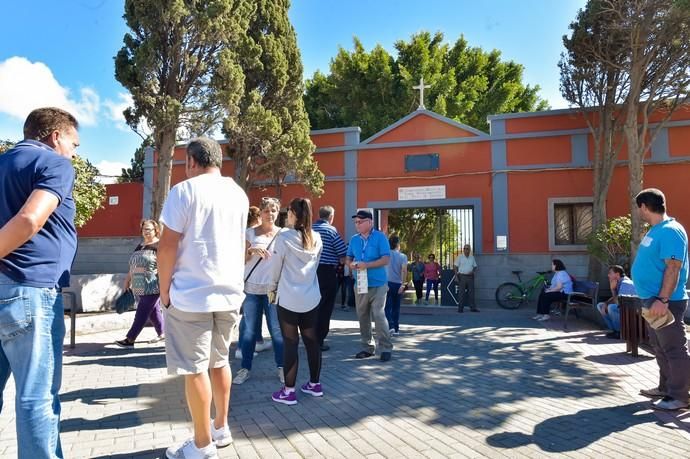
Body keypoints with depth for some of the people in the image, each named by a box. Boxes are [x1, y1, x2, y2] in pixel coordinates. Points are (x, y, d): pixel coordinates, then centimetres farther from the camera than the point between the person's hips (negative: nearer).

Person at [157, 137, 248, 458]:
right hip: (229, 292, 7)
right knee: (219, 361, 18)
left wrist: (164, 289, 0)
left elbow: (168, 246, -11)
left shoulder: (184, 191, -8)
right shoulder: (239, 194, 11)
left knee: (195, 369, 3)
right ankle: (221, 429, 30)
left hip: (191, 295, -6)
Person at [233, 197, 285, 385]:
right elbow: (241, 260, 3)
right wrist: (251, 250, -16)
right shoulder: (250, 233, 5)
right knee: (249, 330, 6)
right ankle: (245, 368, 18)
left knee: (277, 329, 2)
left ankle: (281, 367, 15)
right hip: (251, 288, 1)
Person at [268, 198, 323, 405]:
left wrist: (273, 287, 15)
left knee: (290, 343, 3)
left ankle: (289, 391, 9)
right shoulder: (317, 238, 1)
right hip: (312, 298, 5)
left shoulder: (283, 238, -12)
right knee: (312, 341, 13)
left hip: (288, 299, -4)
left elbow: (275, 268, -3)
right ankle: (315, 384, 26)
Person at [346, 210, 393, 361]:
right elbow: (348, 258, 17)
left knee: (379, 316, -7)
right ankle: (367, 346, 22)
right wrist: (351, 264, -8)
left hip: (377, 284, -5)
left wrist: (367, 265, -21)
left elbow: (386, 259, -13)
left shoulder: (380, 237, -6)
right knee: (362, 317, 10)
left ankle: (386, 348, 4)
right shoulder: (354, 239, 10)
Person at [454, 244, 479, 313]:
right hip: (462, 276, -3)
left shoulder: (472, 257, 11)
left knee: (471, 292, 4)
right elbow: (455, 267, -1)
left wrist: (473, 271, -6)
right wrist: (456, 276, -9)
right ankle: (460, 308, 2)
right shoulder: (460, 257, 1)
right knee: (462, 293, -2)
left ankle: (473, 307, 9)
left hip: (470, 276, 3)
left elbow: (475, 267, 15)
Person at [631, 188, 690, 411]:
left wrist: (663, 300, -27)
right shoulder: (655, 230, 13)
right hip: (652, 300, 10)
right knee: (660, 347, 18)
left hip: (666, 302, -10)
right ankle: (666, 387, 29)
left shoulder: (670, 231, -18)